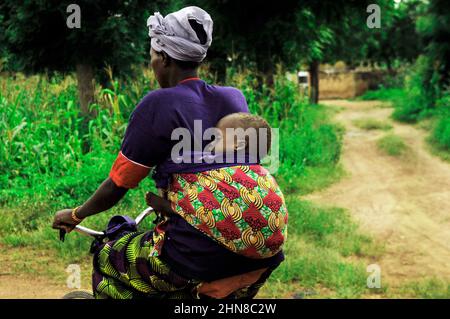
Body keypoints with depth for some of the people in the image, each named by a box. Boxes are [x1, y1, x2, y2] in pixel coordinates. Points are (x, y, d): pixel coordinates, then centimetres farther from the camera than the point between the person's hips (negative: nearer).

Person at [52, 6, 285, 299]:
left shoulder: (158, 105, -6)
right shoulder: (235, 98, 12)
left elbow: (117, 186, 0)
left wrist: (76, 215, 19)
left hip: (199, 254, -6)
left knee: (108, 263, 18)